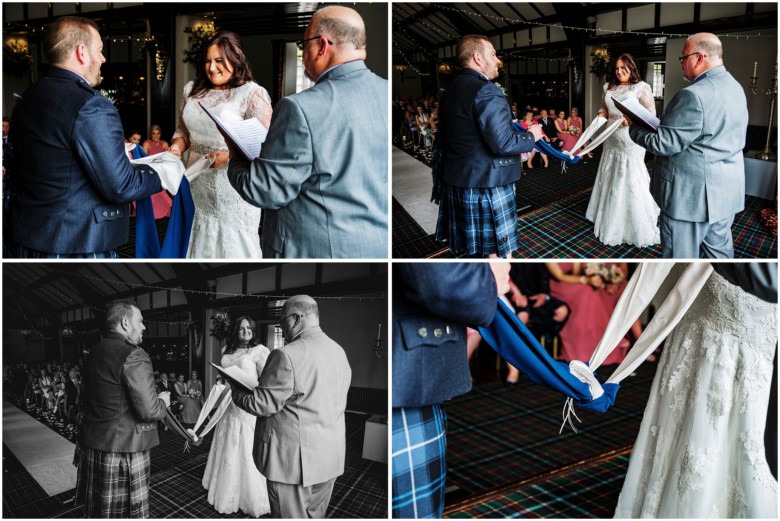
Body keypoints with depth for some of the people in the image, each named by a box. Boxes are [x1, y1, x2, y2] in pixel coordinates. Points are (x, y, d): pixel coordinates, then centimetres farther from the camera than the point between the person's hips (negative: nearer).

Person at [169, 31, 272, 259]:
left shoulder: (253, 94, -9)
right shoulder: (194, 91, 11)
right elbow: (183, 131, 21)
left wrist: (228, 157, -27)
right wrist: (176, 148, -1)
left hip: (233, 187, -6)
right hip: (199, 188, 6)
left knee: (234, 248, 0)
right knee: (202, 245, 11)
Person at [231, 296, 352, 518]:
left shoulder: (287, 356, -19)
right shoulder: (339, 352, 5)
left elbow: (263, 405, -15)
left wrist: (237, 391, 3)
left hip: (294, 460, -7)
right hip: (331, 460, 7)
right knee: (315, 515, 18)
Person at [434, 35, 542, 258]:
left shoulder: (451, 90, 11)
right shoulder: (486, 90, -18)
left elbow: (443, 139, 17)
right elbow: (502, 143, -23)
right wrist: (531, 136, -6)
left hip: (457, 181, 9)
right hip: (486, 184, -9)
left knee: (471, 249, 17)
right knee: (498, 252, 0)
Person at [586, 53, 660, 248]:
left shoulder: (641, 88, -8)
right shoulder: (609, 88, 11)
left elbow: (651, 114, -12)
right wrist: (602, 115, 0)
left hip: (631, 142, -7)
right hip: (611, 140, 7)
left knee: (631, 181, -5)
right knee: (610, 179, 14)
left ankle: (638, 226, 5)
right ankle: (611, 220, 29)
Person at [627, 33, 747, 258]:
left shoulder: (694, 95, -23)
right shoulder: (735, 87, 8)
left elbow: (664, 144, -19)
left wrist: (633, 127, -3)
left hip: (692, 195, -9)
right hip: (726, 191, 9)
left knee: (681, 255, 1)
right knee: (720, 252, 18)